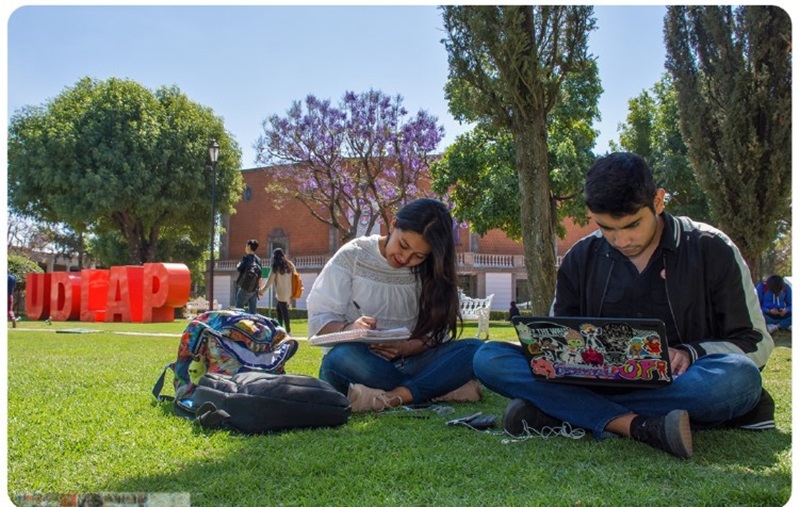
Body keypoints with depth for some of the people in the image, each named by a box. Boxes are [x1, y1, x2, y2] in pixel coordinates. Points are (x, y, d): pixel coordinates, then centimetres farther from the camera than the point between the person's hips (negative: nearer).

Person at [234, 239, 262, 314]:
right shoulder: (258, 260, 11)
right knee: (252, 311, 8)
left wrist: (238, 265, 7)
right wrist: (258, 289, 20)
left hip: (245, 288, -6)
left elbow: (239, 269, -15)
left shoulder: (246, 257, -8)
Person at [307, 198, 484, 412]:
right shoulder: (352, 257, -3)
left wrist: (406, 348, -22)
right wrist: (349, 329, -27)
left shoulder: (428, 272, 4)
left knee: (474, 349, -21)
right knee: (342, 359, -39)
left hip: (407, 361, 3)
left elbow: (436, 333, -1)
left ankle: (390, 398, -34)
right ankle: (440, 388, -26)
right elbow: (318, 318, -5)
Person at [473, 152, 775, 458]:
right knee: (489, 359, -19)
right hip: (598, 381, 2)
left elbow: (757, 342, 1)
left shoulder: (711, 250, -1)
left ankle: (553, 412, -29)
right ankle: (641, 426, -34)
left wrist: (690, 353, -19)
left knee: (740, 377, -37)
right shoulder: (580, 260, 6)